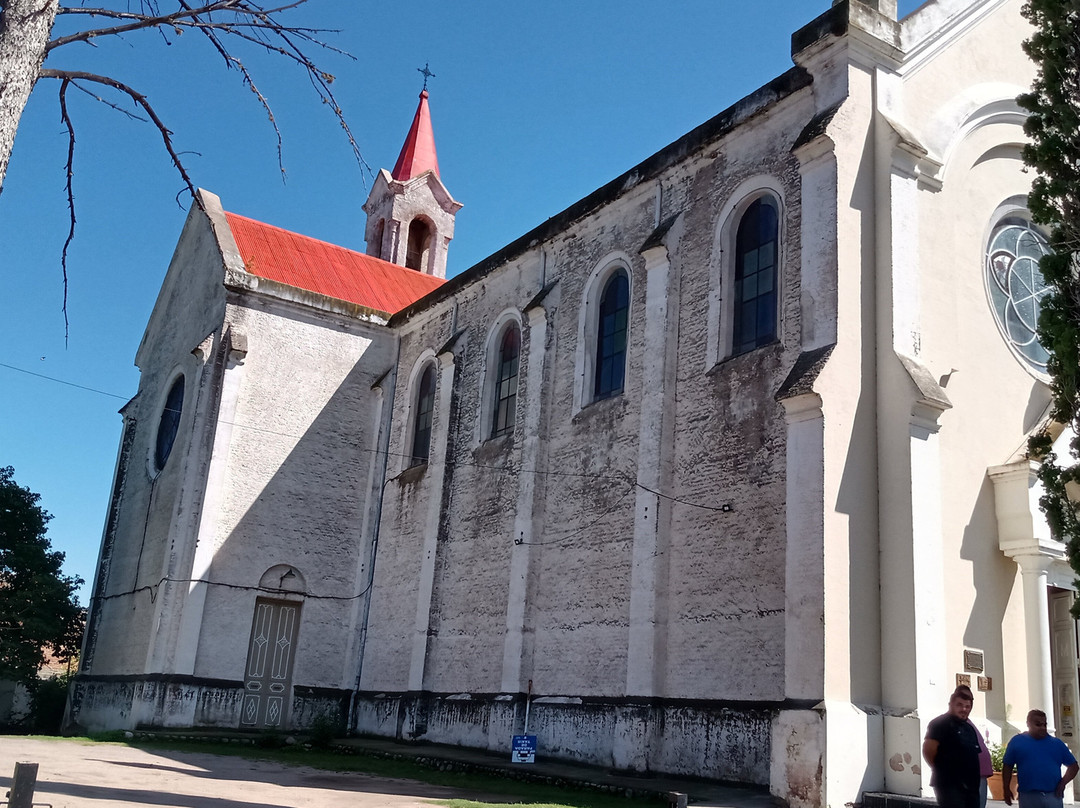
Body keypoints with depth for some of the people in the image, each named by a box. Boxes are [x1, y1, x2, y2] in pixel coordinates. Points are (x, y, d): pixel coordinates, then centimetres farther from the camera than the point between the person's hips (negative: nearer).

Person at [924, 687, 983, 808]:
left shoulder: (969, 728, 19)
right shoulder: (940, 723, -9)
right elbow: (928, 750, -17)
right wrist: (944, 770, -5)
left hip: (970, 784, 9)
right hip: (950, 784, -9)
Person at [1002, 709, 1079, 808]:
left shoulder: (1057, 743, 11)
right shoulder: (1017, 741, 6)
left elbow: (1073, 766, 16)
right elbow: (1007, 767, 7)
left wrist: (1063, 783, 1)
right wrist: (1007, 789, 2)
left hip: (1053, 796, 1)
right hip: (1028, 796, -1)